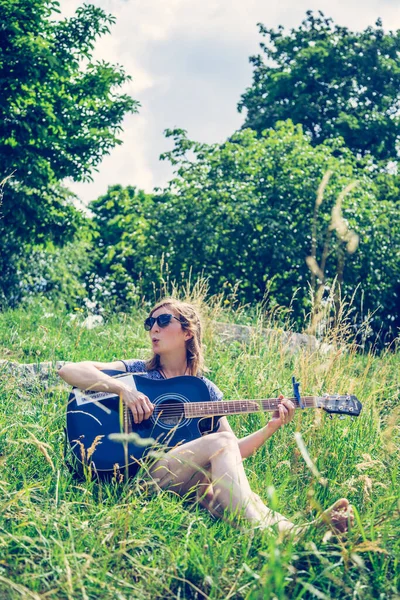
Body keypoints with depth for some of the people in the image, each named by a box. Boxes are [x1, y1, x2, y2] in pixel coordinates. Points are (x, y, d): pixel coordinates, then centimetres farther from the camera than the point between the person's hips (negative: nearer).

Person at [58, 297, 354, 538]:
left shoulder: (206, 390, 18)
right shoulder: (138, 371, 10)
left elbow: (236, 452, 15)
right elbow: (69, 371, -3)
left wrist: (271, 427, -2)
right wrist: (124, 389, -17)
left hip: (193, 478, 3)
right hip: (142, 470, -3)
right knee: (220, 441, -28)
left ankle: (289, 529, -58)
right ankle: (261, 530, -48)